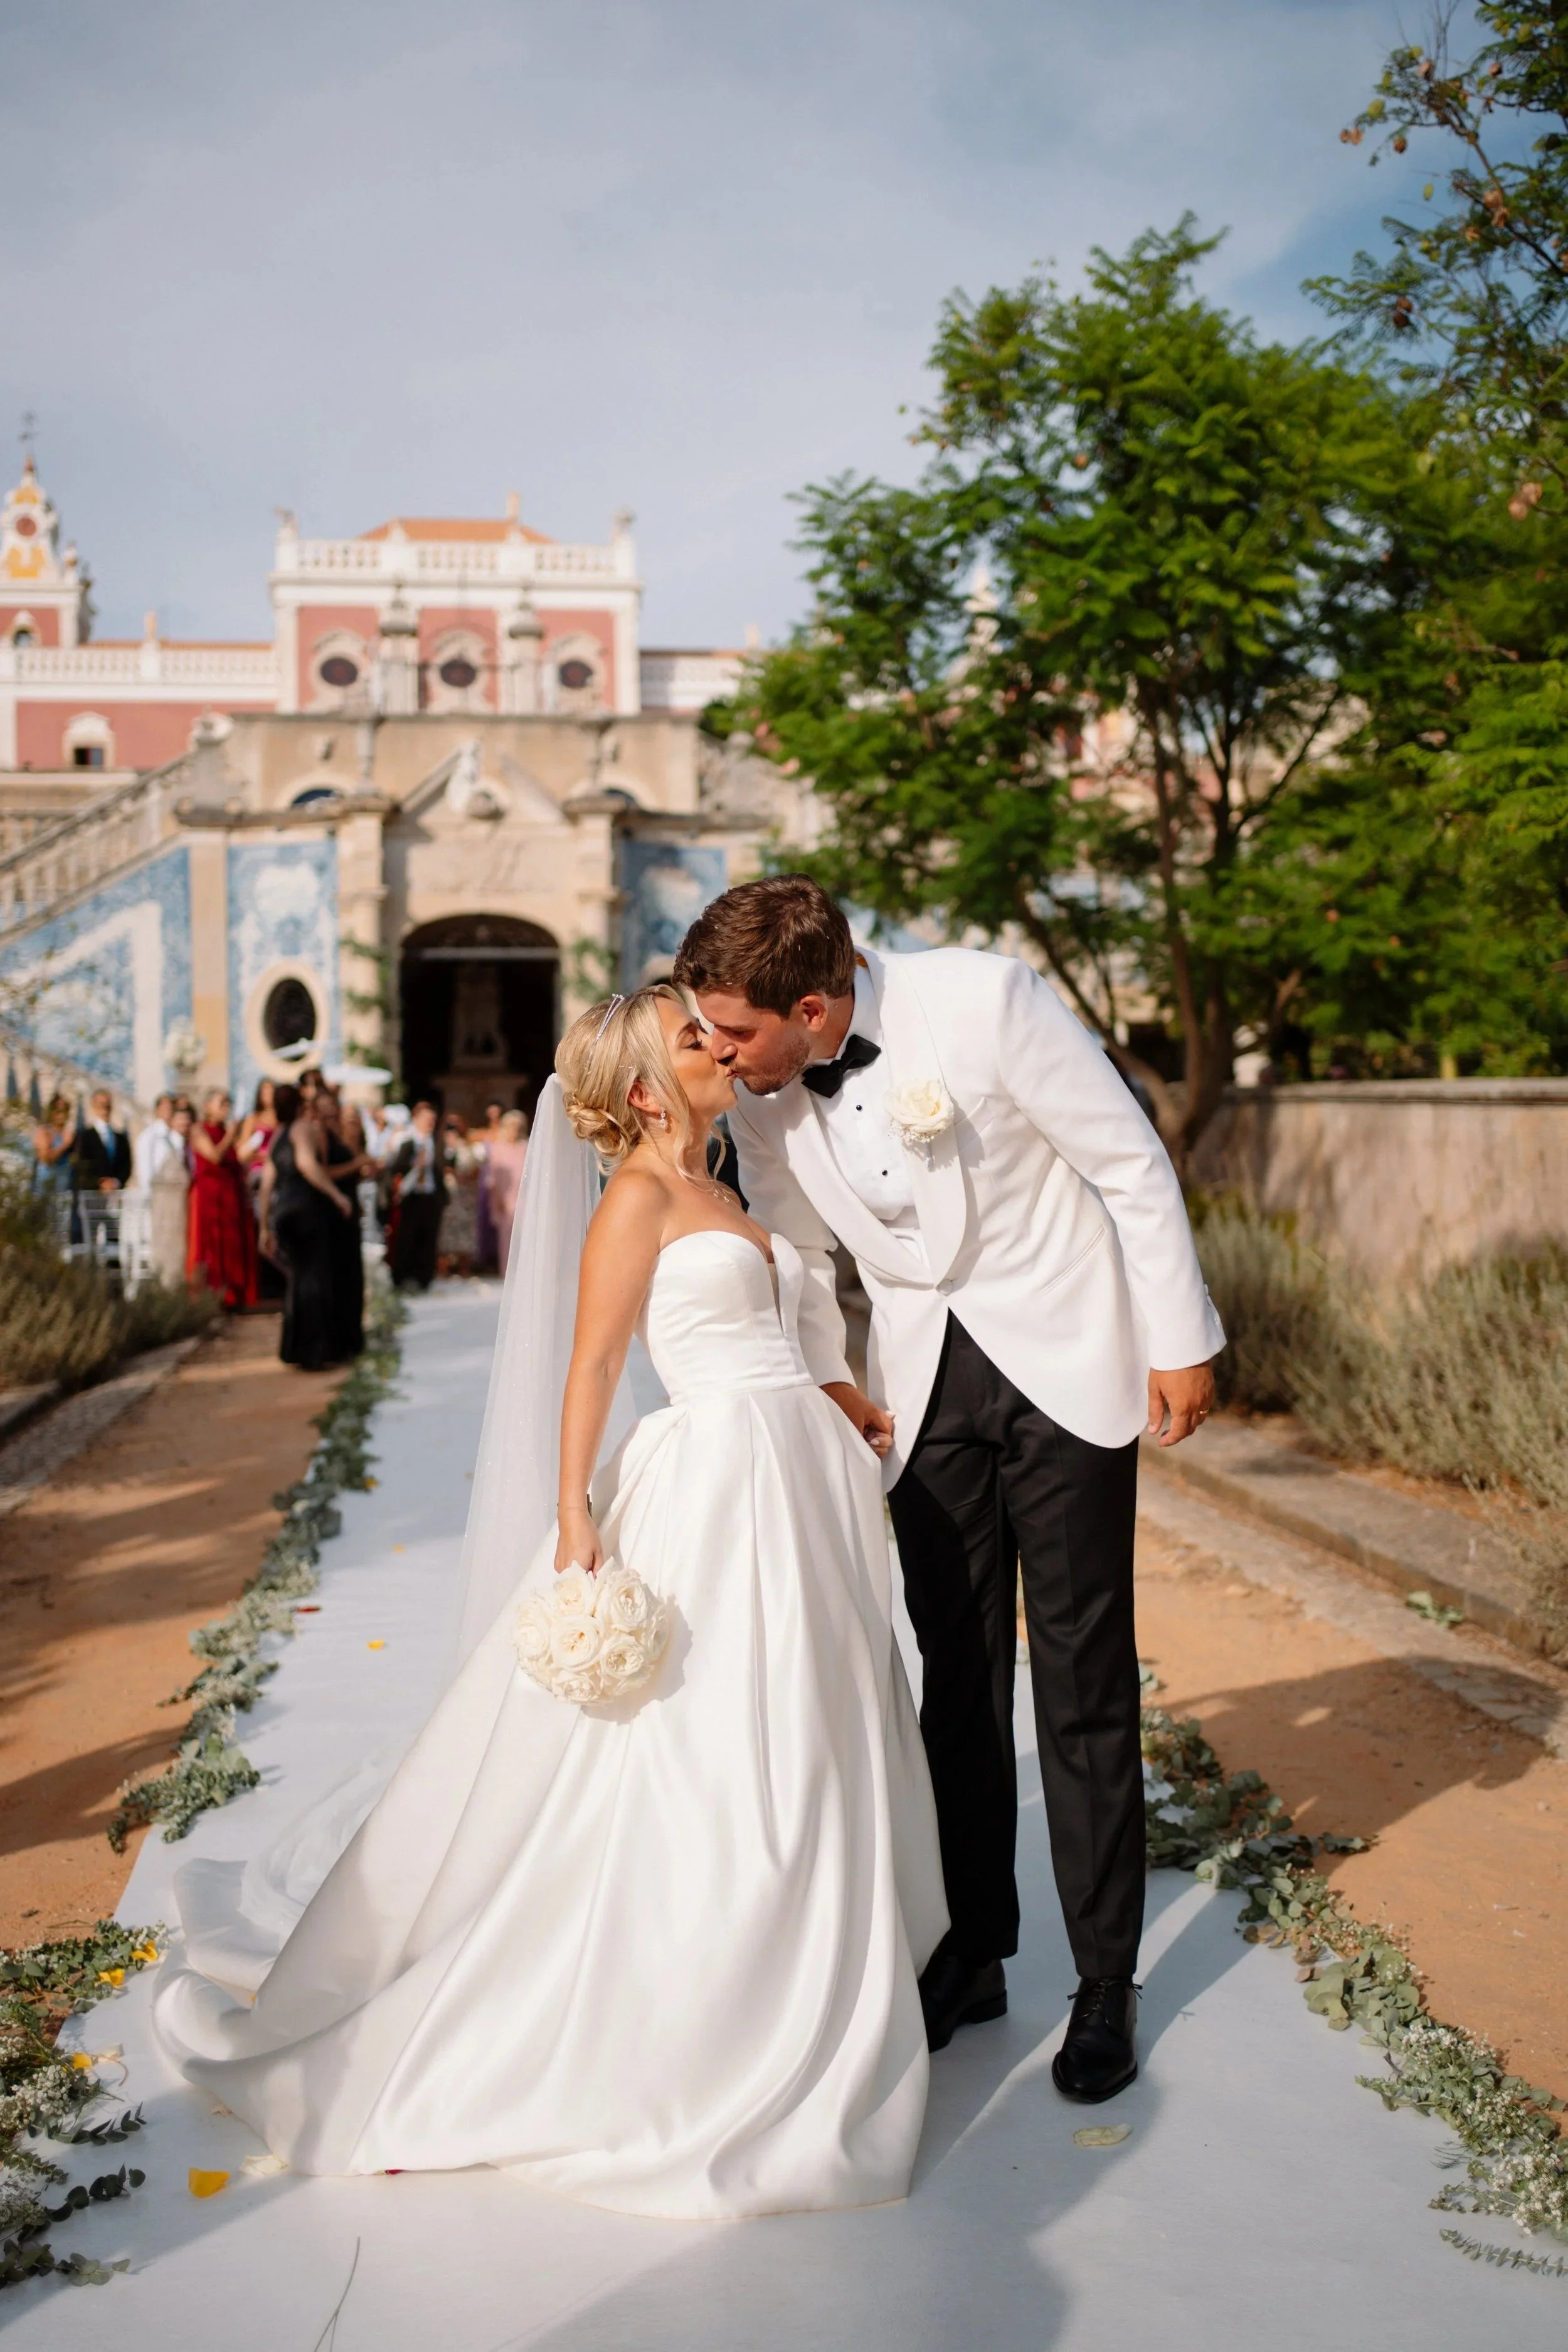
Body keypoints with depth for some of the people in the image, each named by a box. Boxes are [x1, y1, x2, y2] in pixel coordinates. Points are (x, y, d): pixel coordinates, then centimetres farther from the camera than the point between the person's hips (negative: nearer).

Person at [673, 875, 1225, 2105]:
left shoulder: (982, 999, -22)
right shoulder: (760, 1098, -6)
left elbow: (1131, 1160, -13)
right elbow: (799, 1267, 9)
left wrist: (1181, 1341, -9)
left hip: (1062, 1355, -4)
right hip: (924, 1380, 4)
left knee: (1084, 1671, 1)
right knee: (957, 1669, 9)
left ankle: (1106, 1982, 16)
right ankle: (972, 1954, 25)